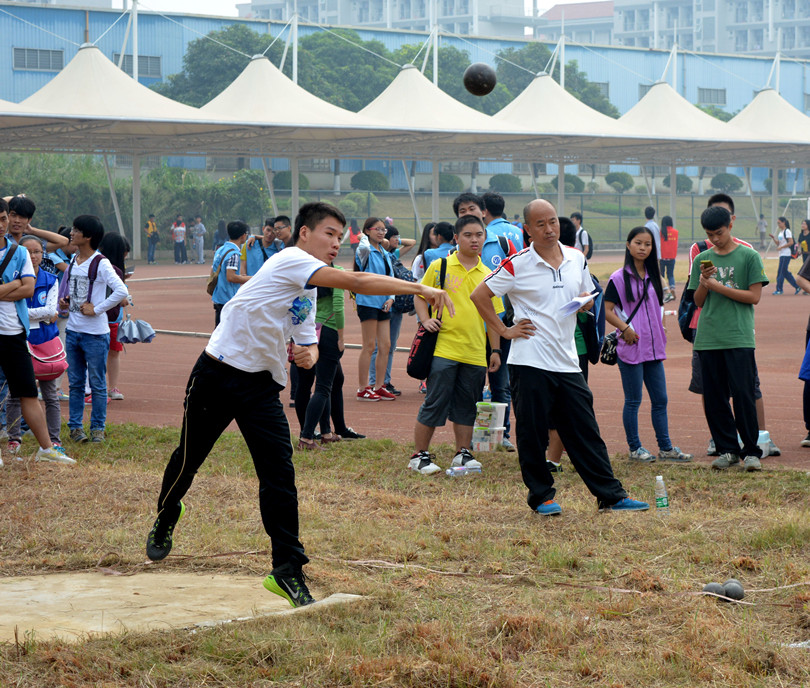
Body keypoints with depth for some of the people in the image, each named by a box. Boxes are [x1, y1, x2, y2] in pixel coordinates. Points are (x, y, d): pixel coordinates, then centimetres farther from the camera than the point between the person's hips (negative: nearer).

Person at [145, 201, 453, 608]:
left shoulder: (309, 291, 13)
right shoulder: (291, 261, -15)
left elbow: (308, 341, 24)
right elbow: (357, 283, -26)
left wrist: (308, 354, -2)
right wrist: (419, 288, -27)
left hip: (263, 385, 7)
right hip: (217, 375, -7)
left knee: (280, 474, -8)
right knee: (189, 458, 11)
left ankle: (287, 570, -5)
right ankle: (165, 521, 40)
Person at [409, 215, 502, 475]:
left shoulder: (487, 275, 10)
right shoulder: (439, 267, 1)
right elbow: (420, 296, 8)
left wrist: (495, 349, 10)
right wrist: (426, 319, -9)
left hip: (476, 353, 3)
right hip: (444, 348, -3)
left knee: (466, 406, 9)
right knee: (434, 403, -3)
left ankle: (462, 453, 19)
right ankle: (419, 455, 6)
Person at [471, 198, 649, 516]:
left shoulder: (576, 259, 10)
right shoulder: (517, 264, -5)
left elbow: (587, 297, 22)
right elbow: (479, 295, 0)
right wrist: (504, 331, -3)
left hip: (567, 360, 4)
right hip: (530, 362, -4)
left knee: (586, 432, 4)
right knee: (532, 434, 0)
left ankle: (610, 495, 7)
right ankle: (541, 496, 13)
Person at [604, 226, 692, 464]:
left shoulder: (652, 277, 12)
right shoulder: (619, 278, -6)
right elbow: (607, 311, -8)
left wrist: (661, 327, 8)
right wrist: (625, 328, -19)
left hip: (654, 347, 6)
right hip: (630, 347, -6)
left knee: (660, 399, 8)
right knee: (633, 400, 0)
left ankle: (665, 447, 15)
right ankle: (635, 448, 10)